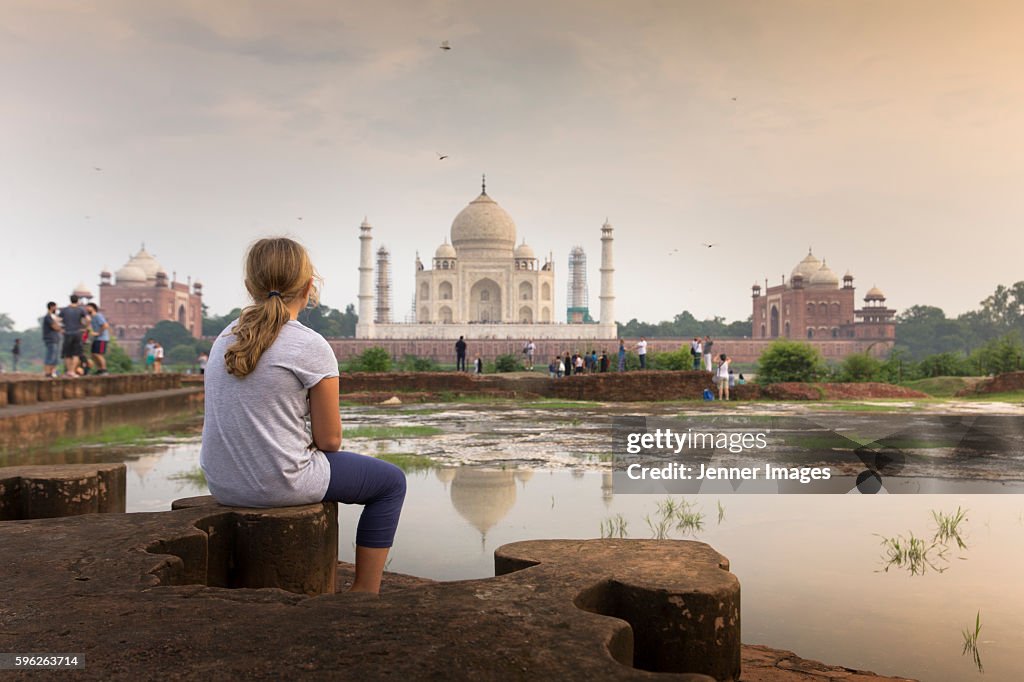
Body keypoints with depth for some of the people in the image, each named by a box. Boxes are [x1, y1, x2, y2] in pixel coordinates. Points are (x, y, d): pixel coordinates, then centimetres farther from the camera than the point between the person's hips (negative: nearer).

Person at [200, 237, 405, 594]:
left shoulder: (225, 338, 6)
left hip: (222, 484, 7)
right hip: (279, 483, -7)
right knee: (391, 481, 14)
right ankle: (364, 594, 18)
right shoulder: (311, 346, -14)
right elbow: (330, 439, -8)